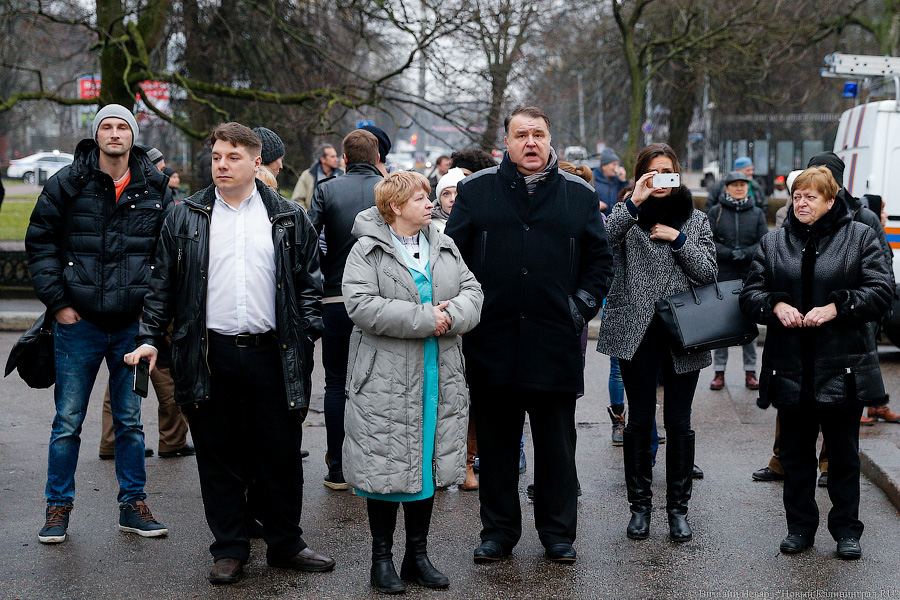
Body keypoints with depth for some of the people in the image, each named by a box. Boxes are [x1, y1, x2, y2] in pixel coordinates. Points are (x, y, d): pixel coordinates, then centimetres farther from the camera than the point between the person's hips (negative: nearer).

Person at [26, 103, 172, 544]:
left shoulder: (155, 188, 4)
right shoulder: (67, 184, -2)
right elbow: (39, 242, 2)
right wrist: (57, 301, -5)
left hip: (133, 325, 2)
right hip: (79, 323, -2)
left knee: (130, 420, 10)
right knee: (68, 421, 4)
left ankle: (133, 506, 20)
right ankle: (58, 507, 15)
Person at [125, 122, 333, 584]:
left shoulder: (288, 218, 7)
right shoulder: (185, 217, 7)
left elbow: (309, 284, 10)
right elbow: (162, 283, 9)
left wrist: (306, 339, 1)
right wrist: (150, 337, 1)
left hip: (271, 352, 0)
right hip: (209, 355, 0)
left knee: (280, 455, 6)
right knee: (218, 457, 6)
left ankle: (285, 544, 20)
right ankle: (230, 549, 17)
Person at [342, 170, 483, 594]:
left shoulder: (445, 248, 12)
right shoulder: (367, 251, -6)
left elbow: (473, 293, 7)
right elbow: (362, 306, -18)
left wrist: (450, 315, -15)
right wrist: (423, 319, -19)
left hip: (438, 380, 5)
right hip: (386, 380, -5)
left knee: (428, 463, 11)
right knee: (385, 465, 0)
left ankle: (418, 555, 22)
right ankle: (381, 559, 12)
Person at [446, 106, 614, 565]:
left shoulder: (579, 195, 8)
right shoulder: (476, 190, 6)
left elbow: (599, 260, 11)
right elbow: (454, 255, 7)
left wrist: (581, 309, 2)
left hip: (556, 343, 0)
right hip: (492, 341, 0)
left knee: (556, 444, 7)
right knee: (496, 441, 8)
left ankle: (558, 533, 18)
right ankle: (498, 531, 19)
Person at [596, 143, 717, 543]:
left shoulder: (696, 220, 12)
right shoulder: (628, 217, 6)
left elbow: (709, 273, 2)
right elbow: (598, 241, -16)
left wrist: (678, 239, -8)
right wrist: (635, 202, -20)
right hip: (638, 332, -1)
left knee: (679, 423, 4)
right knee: (639, 420, 3)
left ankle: (678, 508, 13)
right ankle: (639, 505, 14)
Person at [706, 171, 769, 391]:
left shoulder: (757, 213, 8)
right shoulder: (716, 212, 4)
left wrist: (745, 253, -16)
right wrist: (729, 253, -17)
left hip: (749, 276, 1)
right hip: (722, 276, -1)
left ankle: (750, 371, 10)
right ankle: (719, 371, 7)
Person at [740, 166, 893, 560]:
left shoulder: (860, 238, 1)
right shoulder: (773, 243, 10)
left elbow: (880, 291, -5)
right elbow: (750, 294, 8)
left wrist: (836, 308, -17)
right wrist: (776, 306, -12)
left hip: (842, 368, -3)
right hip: (791, 368, 3)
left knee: (843, 453, 5)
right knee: (795, 452, 10)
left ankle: (846, 530, 17)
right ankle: (800, 527, 22)